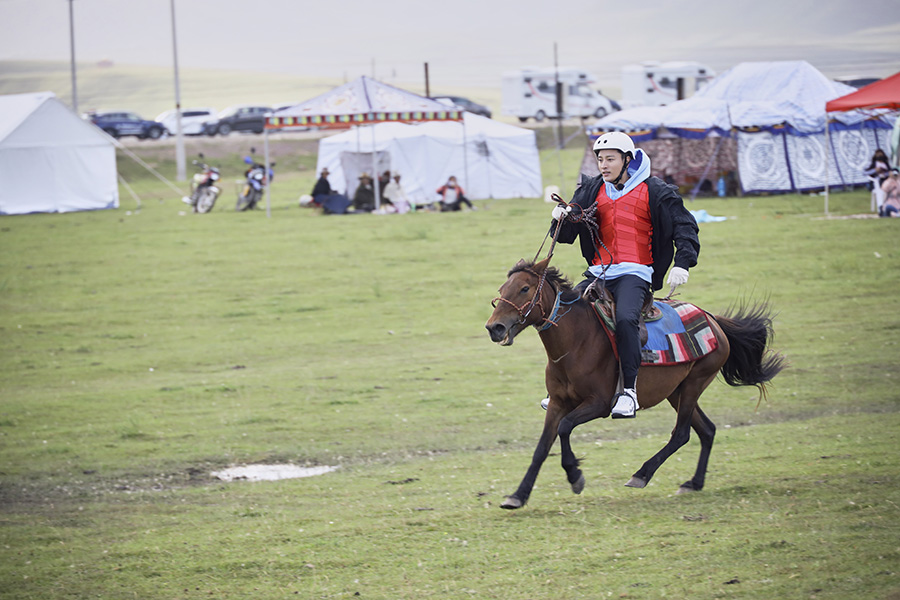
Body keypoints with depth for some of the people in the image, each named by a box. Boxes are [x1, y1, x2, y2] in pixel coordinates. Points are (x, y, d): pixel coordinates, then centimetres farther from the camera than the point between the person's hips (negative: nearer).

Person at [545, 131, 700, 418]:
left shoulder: (653, 191, 2)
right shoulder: (592, 191, 14)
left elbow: (684, 227, 4)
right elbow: (566, 234, 14)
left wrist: (682, 264, -10)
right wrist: (561, 218, -9)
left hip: (635, 273, -5)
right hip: (598, 273, 5)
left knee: (625, 318, -32)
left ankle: (629, 389, -28)